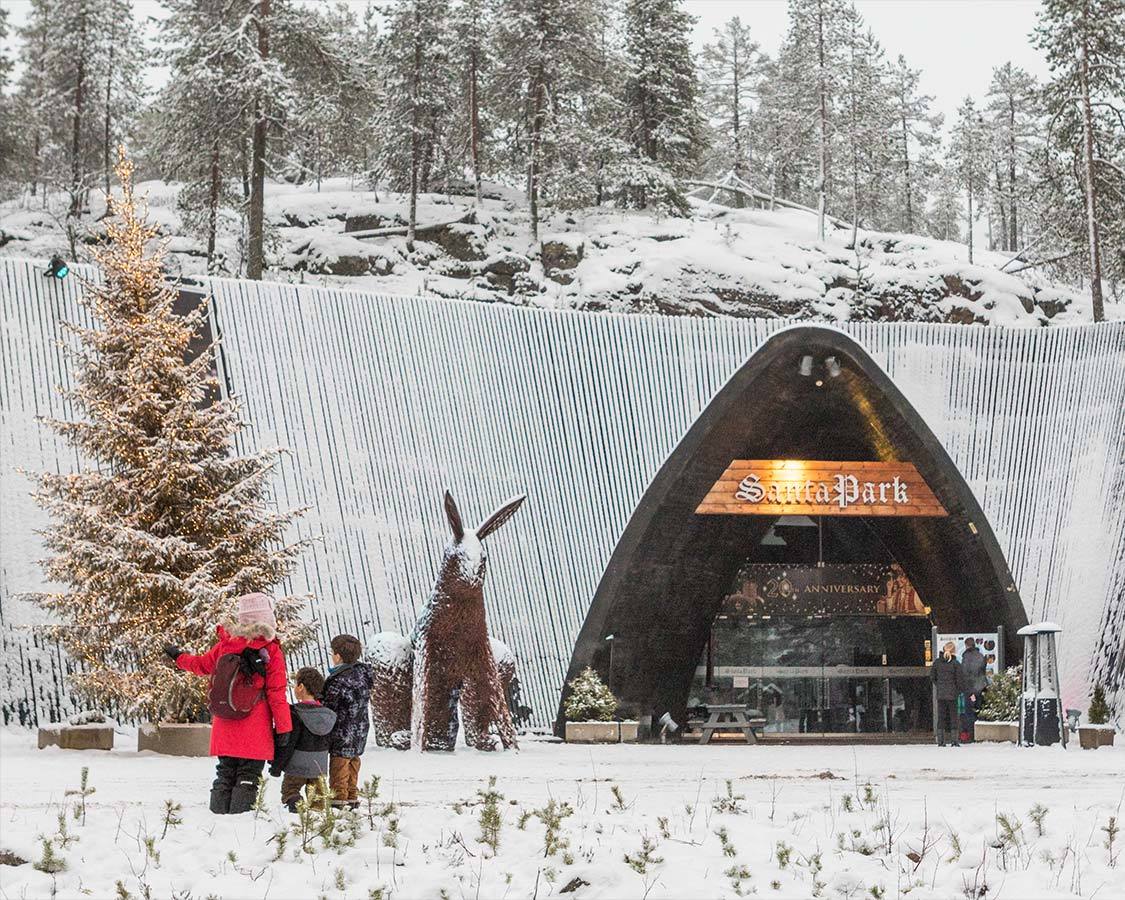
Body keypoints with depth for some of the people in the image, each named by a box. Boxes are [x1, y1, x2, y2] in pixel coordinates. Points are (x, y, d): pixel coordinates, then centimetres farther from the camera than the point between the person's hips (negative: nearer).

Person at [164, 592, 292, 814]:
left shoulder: (225, 644, 2)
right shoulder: (271, 651, -10)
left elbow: (202, 665, 19)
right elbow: (276, 693, -10)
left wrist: (178, 657, 38)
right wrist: (283, 727, -4)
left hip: (225, 727, 4)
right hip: (255, 729, -4)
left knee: (225, 773, 14)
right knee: (248, 774, 1)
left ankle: (218, 813, 14)